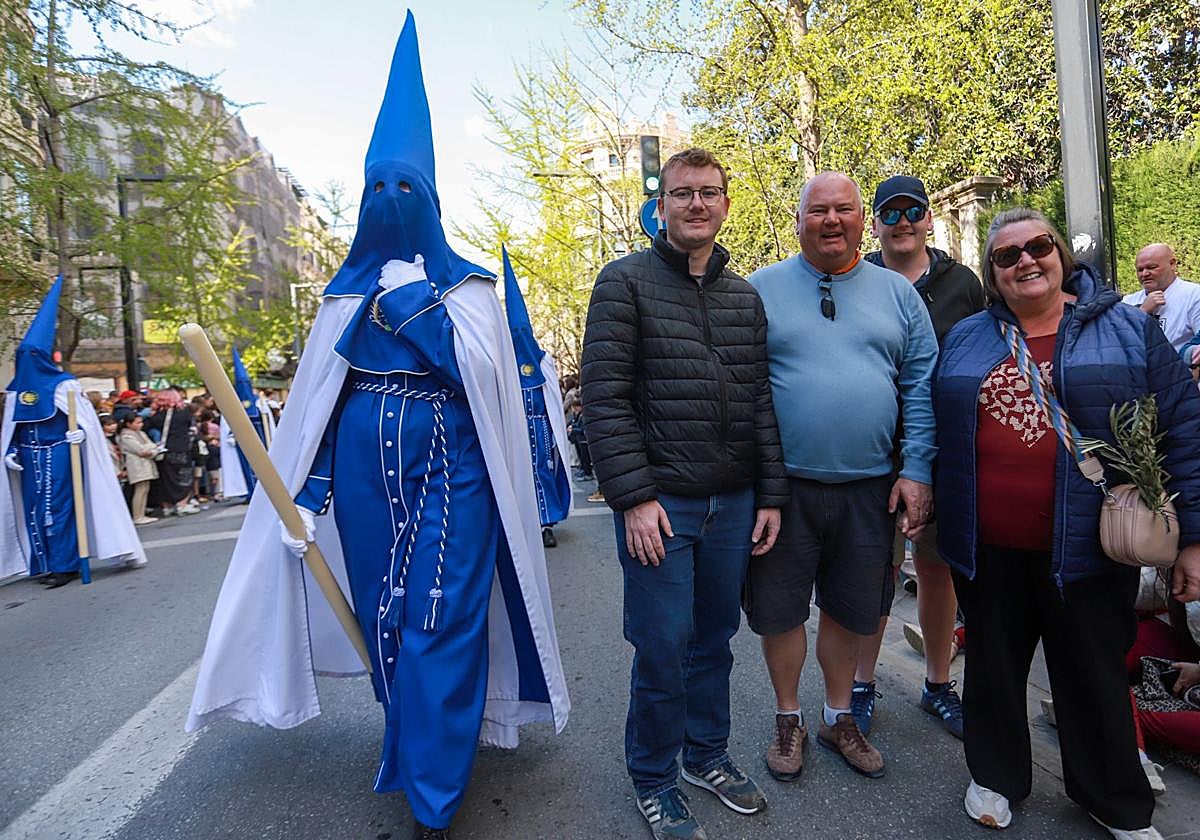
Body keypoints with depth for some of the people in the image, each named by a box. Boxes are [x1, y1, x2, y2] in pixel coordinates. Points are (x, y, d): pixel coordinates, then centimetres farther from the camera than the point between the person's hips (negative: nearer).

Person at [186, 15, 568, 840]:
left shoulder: (468, 286, 2)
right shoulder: (346, 294, 10)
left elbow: (486, 375, -12)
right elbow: (315, 401, 9)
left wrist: (420, 306, -16)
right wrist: (306, 493, 3)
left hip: (448, 472, -3)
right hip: (364, 474, 4)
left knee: (440, 622, -4)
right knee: (385, 617, 12)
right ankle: (417, 744, 36)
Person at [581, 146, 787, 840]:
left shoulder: (745, 296, 12)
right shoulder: (625, 282, -4)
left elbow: (761, 400, 11)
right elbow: (604, 396, -10)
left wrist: (771, 494, 7)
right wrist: (634, 496, -15)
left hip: (734, 504, 5)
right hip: (660, 504, -5)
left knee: (715, 640, 17)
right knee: (662, 650, 5)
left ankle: (708, 754, 40)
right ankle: (654, 781, 28)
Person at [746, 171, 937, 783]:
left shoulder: (897, 292, 8)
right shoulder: (760, 289, 1)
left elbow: (922, 384, 6)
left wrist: (916, 470, -2)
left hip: (869, 488, 2)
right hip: (784, 484, -2)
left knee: (852, 610, 16)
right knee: (779, 611, 10)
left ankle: (839, 716, 39)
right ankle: (788, 719, 34)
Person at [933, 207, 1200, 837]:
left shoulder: (1129, 330, 1)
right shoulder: (964, 340, 6)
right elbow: (938, 429, 11)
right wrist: (932, 507, 7)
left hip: (1086, 548, -1)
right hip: (987, 551, 2)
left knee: (1095, 676, 15)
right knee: (993, 666, 16)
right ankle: (996, 776, 39)